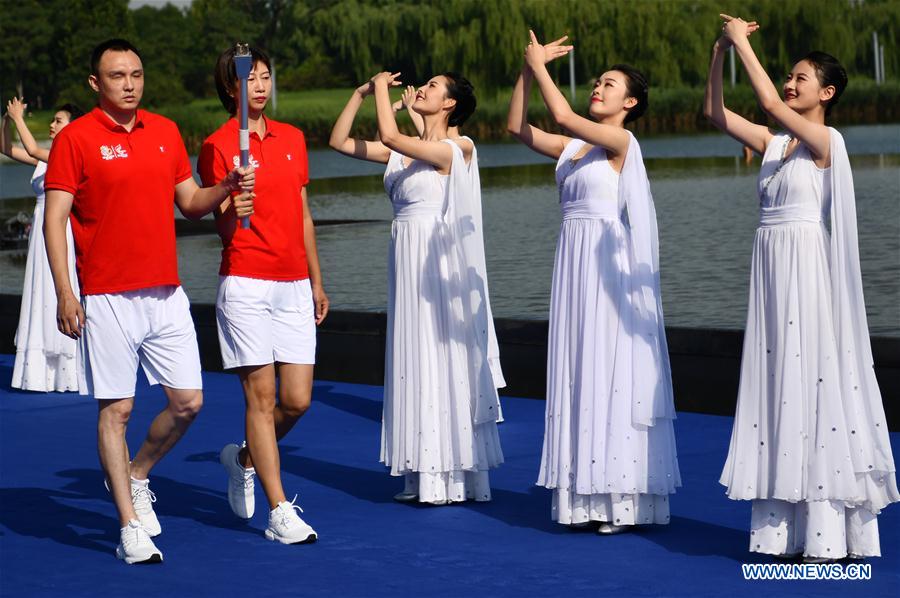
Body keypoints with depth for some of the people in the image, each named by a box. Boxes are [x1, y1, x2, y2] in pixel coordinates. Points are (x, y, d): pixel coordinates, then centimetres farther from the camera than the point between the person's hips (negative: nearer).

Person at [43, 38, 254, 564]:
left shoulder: (166, 132, 10)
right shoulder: (76, 139, -5)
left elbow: (190, 203, 18)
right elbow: (55, 219, -7)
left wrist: (227, 187, -3)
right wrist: (65, 295, -14)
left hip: (166, 294, 5)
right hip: (107, 299, -5)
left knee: (188, 401, 3)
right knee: (116, 409, -1)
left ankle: (135, 477, 28)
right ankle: (131, 527, 8)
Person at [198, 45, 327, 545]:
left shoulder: (292, 138, 14)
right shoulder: (219, 146, -3)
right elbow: (224, 230, -5)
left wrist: (316, 281, 18)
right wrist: (234, 211, -28)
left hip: (294, 285, 5)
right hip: (246, 284, -5)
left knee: (298, 399, 2)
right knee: (262, 396, -5)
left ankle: (245, 458, 30)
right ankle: (279, 512, -1)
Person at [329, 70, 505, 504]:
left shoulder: (450, 151, -11)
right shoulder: (403, 152, 12)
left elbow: (389, 134, -23)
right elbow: (340, 142, 14)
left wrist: (381, 88, -9)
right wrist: (362, 93, 7)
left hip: (436, 264, -8)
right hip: (407, 262, 8)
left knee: (442, 363, -3)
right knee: (416, 367, 9)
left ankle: (456, 477, 3)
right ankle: (426, 476, 15)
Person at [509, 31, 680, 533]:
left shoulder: (621, 142, -7)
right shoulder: (573, 147, 14)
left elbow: (564, 116, -19)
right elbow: (519, 128, 10)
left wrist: (540, 66, -8)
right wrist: (528, 69, 5)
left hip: (609, 267, -8)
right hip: (575, 265, 8)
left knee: (615, 372, -6)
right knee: (581, 374, 7)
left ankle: (626, 497, -1)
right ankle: (591, 495, 13)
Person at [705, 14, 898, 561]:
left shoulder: (825, 141, -7)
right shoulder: (774, 143, 13)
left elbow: (771, 102, -20)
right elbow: (716, 113, 11)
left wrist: (743, 42, -12)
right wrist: (721, 53, 3)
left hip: (807, 265, -7)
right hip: (772, 267, 7)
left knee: (814, 381, -6)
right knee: (778, 387, 6)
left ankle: (827, 532, -2)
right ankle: (785, 527, 10)